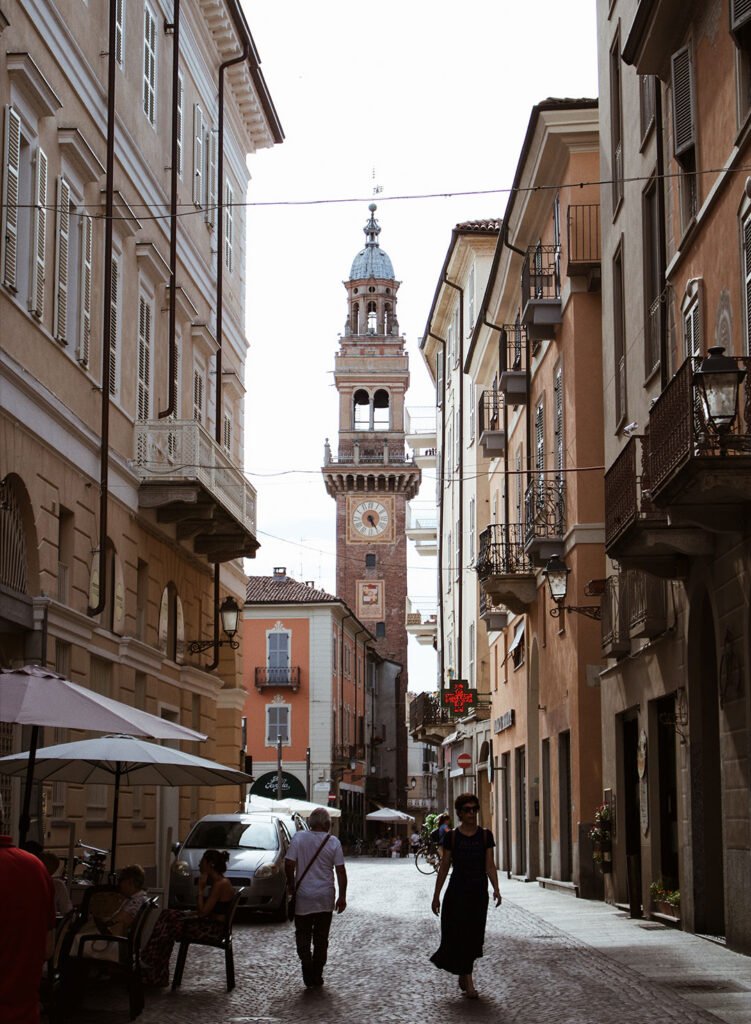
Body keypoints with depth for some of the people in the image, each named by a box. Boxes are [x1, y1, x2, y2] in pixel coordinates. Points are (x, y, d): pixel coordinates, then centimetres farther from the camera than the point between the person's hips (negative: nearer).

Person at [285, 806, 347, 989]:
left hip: (303, 898, -1)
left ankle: (309, 976, -4)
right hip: (325, 898, 1)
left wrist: (291, 885, 7)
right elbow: (340, 871, -5)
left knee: (303, 937, 8)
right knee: (321, 939, 13)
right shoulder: (333, 842, -5)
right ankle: (317, 976, 16)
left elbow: (289, 864, -9)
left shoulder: (298, 838, -8)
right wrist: (342, 896, 3)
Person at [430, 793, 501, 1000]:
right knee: (460, 935, -8)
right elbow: (444, 866, 3)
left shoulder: (485, 835, 4)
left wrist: (496, 888, -14)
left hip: (479, 891, 2)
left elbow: (490, 865, 1)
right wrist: (436, 895, 3)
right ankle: (468, 983, -5)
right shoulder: (451, 836, -1)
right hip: (457, 891, -2)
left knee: (474, 936, 9)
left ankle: (463, 974, 30)